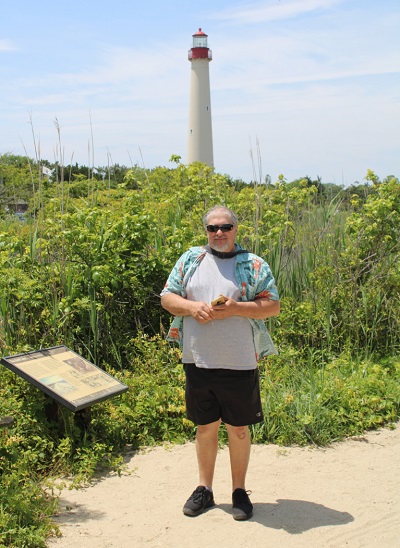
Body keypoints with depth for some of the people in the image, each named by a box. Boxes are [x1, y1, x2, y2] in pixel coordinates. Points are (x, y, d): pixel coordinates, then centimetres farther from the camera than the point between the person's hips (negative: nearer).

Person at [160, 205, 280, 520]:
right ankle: (204, 489, 28)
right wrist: (192, 307, -12)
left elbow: (273, 306, -4)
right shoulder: (190, 260, 7)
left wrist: (235, 308, -17)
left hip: (239, 364, -2)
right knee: (205, 427, 14)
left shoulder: (254, 265, 0)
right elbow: (167, 297, 8)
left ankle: (239, 491, 25)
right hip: (198, 361, 2)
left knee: (238, 429, 9)